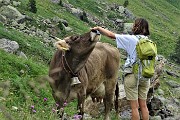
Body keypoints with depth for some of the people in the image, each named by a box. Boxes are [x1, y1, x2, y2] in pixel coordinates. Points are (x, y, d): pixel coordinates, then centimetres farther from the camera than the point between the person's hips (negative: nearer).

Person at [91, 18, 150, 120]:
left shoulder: (132, 39, -12)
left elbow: (111, 35, -10)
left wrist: (98, 28, 3)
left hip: (132, 75, -5)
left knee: (134, 106, 1)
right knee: (143, 105, 12)